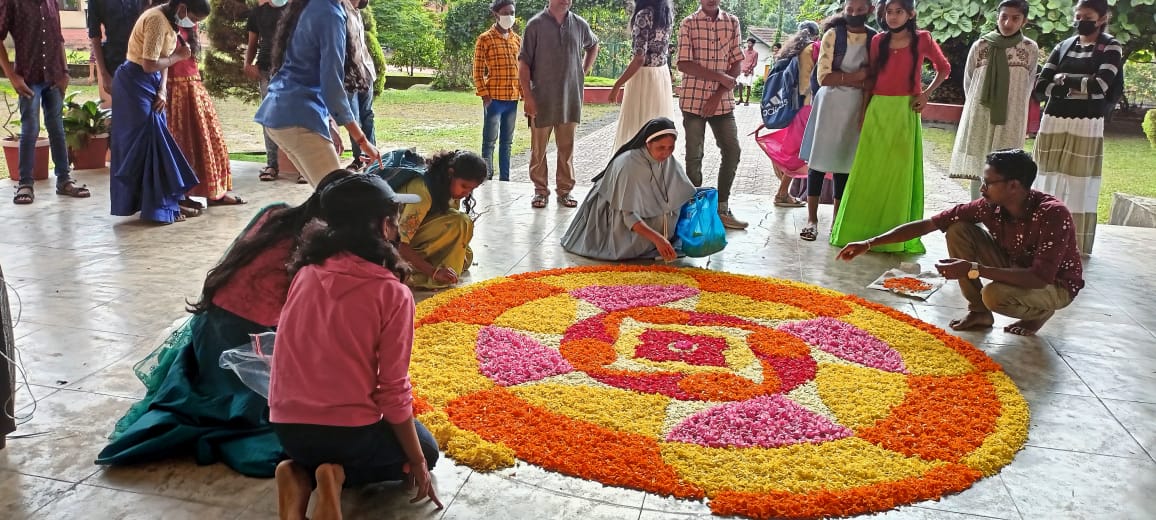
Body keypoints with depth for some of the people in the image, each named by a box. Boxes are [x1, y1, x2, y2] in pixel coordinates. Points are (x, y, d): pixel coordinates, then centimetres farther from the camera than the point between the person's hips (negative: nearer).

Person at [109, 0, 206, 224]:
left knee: (157, 141, 10)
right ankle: (158, 206, -1)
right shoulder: (157, 20, -22)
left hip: (148, 84, 9)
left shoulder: (169, 19, 7)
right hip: (136, 84, -9)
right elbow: (149, 64, -26)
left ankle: (167, 201, 16)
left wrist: (162, 90, -5)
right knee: (147, 142, -6)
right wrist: (178, 57, -13)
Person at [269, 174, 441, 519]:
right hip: (350, 430, -5)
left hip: (286, 425, 5)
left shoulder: (306, 271, 0)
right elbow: (393, 391, -13)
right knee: (425, 450, 25)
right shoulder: (393, 293, -16)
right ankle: (341, 475, -2)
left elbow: (309, 353, 11)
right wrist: (418, 463, -1)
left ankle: (301, 474, 4)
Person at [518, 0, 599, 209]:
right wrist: (528, 96, -12)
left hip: (571, 99, 3)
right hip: (542, 100, -3)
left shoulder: (580, 25, 5)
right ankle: (540, 190, 16)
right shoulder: (536, 25, -5)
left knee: (567, 148, 7)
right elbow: (523, 63, -6)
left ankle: (565, 190, 17)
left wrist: (585, 70, 14)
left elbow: (593, 45, 27)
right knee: (539, 148, 5)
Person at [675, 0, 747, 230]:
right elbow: (684, 64, -11)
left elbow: (736, 64, 4)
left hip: (722, 101, 3)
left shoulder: (732, 22, 6)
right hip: (693, 100, -3)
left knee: (732, 151, 2)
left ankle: (722, 208, 14)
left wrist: (718, 95, -7)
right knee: (694, 155, 1)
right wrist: (721, 76, -14)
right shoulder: (688, 24, -4)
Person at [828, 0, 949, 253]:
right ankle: (864, 230, 13)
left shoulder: (922, 40, 0)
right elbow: (871, 78, 10)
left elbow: (944, 68, 11)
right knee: (870, 172, 5)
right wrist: (864, 112, 6)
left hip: (905, 113, -2)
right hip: (877, 111, 2)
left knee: (899, 173, 1)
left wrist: (926, 94, -1)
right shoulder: (878, 41, 7)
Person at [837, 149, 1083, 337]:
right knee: (958, 230, -13)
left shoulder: (1052, 214, -33)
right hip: (1014, 267, 6)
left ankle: (1040, 311, -1)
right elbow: (928, 224, -15)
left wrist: (974, 269, -42)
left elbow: (1040, 278, -40)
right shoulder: (989, 206, -17)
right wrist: (869, 243, -20)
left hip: (1055, 284, -5)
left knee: (994, 295, -36)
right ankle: (979, 312, -1)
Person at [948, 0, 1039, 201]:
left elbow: (1027, 87, 9)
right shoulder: (980, 46, -2)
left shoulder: (1030, 49, -2)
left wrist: (1008, 108, 12)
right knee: (977, 169, 3)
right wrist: (981, 107, 13)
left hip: (1010, 122, 0)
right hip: (980, 119, 1)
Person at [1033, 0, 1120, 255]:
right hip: (1053, 123, 4)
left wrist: (1064, 79, -3)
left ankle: (1076, 247, 4)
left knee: (1080, 187, -2)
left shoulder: (1111, 47, 1)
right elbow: (1040, 85, 3)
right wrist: (1079, 88, -9)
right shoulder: (1063, 47, 12)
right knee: (1049, 184, 5)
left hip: (1086, 127, -4)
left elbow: (1100, 86, -13)